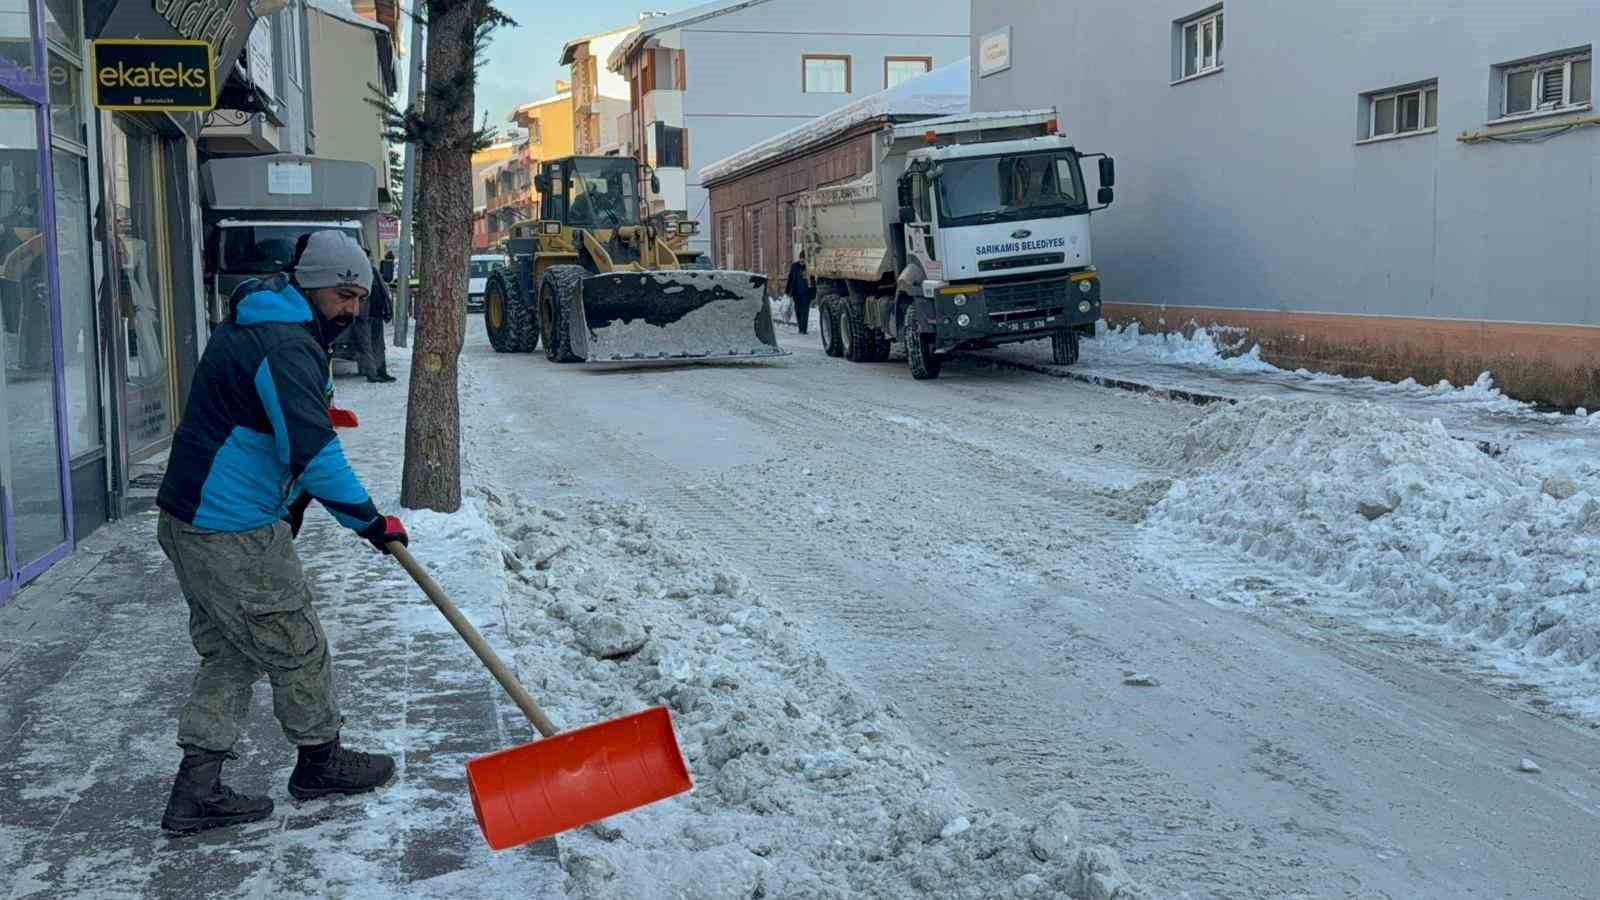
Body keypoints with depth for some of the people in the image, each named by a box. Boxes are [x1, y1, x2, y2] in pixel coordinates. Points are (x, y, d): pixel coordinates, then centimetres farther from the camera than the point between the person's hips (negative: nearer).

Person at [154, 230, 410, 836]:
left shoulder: (250, 325, 15)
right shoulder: (286, 345, -19)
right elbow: (315, 452, -25)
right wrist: (370, 521, -19)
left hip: (191, 523, 10)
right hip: (234, 535, -10)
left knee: (229, 655, 15)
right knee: (298, 648, 6)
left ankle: (196, 794, 17)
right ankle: (319, 762, 24)